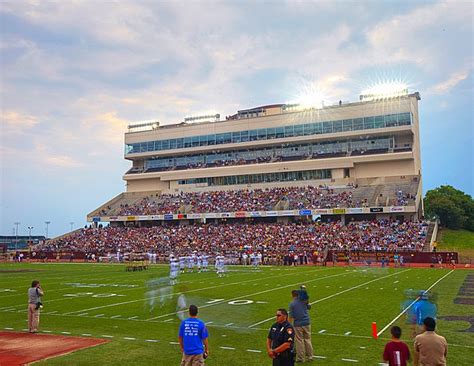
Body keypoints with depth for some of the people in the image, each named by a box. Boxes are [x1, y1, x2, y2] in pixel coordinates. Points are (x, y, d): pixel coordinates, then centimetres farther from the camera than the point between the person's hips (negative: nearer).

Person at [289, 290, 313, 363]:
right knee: (307, 340, 14)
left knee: (299, 341, 6)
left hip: (298, 324, -3)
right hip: (307, 323, 3)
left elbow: (291, 316, -10)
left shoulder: (292, 304, -9)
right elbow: (308, 307, 20)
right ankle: (309, 356, 19)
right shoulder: (303, 301, 0)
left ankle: (300, 358, 11)